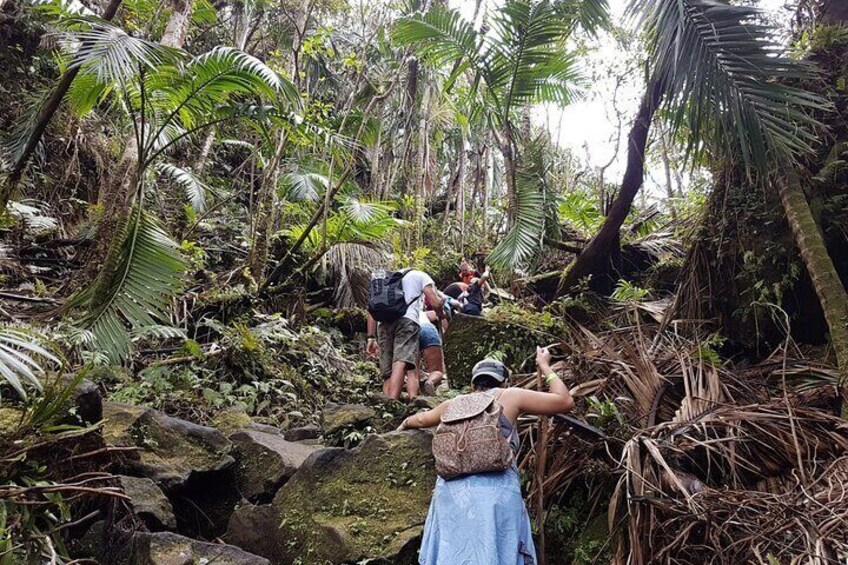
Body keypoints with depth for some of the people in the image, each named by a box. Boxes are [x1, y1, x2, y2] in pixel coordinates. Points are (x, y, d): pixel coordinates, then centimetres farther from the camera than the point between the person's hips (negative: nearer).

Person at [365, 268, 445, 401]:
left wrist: (371, 337, 21)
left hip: (383, 323, 5)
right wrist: (440, 314, 29)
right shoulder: (420, 275, 23)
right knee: (402, 363, -20)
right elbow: (436, 302, 9)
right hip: (407, 320, -4)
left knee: (388, 373, 7)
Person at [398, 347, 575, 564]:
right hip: (496, 490, -3)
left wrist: (406, 424, 65)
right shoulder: (509, 397, 11)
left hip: (451, 490, 4)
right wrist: (544, 366, 26)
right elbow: (565, 401, 12)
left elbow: (422, 419, 43)